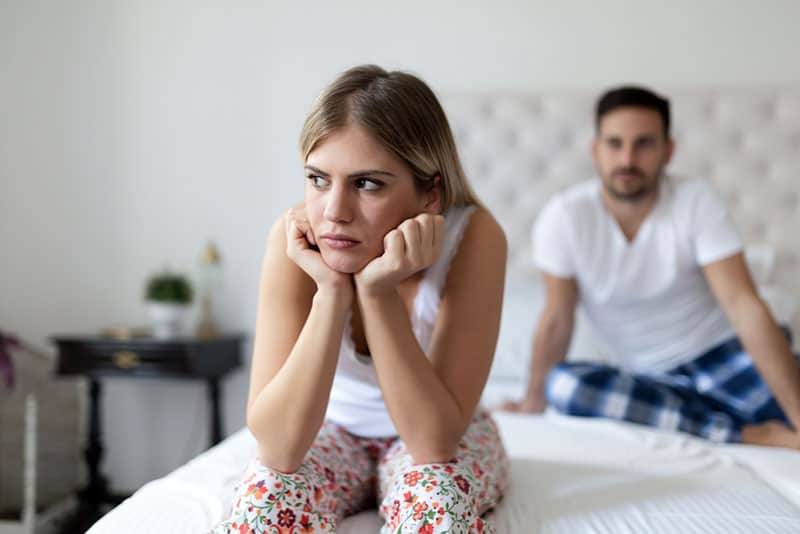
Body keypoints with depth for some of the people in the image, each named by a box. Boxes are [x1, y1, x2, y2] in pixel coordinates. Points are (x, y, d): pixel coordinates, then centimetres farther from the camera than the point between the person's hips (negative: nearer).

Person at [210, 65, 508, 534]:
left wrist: (378, 292, -38)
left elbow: (435, 440, -29)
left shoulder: (473, 237, -27)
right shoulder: (295, 238, -24)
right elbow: (279, 450, -28)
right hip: (332, 431, 1)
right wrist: (330, 292, -38)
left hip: (441, 437, 0)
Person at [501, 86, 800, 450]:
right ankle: (747, 433, -24)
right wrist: (534, 401, 1)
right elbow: (557, 319, -5)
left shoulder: (697, 201, -15)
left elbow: (744, 307, -22)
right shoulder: (564, 216, -14)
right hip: (643, 374, 3)